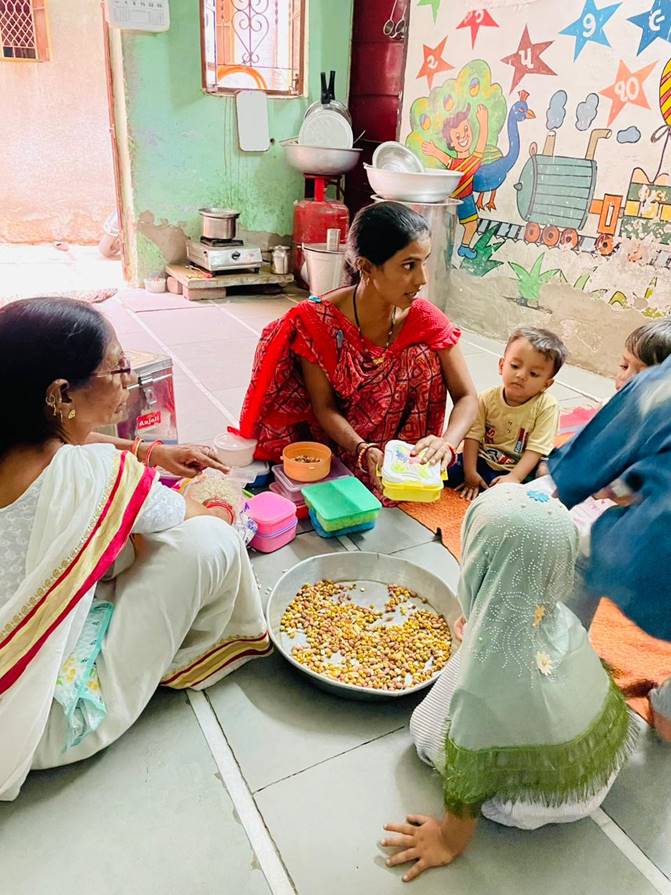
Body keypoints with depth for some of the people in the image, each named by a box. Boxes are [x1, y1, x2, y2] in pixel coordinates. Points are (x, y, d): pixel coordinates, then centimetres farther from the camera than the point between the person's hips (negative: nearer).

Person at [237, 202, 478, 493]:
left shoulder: (426, 320, -16)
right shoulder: (317, 321, -21)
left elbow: (466, 397, -13)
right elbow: (324, 407, -17)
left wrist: (447, 443, -34)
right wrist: (364, 451, -35)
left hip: (400, 442, 2)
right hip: (337, 434, -1)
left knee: (422, 359, -23)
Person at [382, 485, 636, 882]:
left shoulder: (487, 669, -40)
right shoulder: (560, 617, -21)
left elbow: (469, 770, -24)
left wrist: (451, 841, -3)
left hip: (546, 799, -5)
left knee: (426, 727, 9)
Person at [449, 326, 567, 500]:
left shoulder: (547, 406, -14)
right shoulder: (488, 398, -7)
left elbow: (535, 449, -17)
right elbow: (473, 436, -9)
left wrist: (514, 478, -29)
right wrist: (470, 473, -18)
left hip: (523, 468, 0)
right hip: (484, 461, 0)